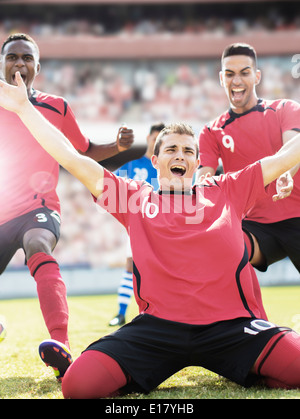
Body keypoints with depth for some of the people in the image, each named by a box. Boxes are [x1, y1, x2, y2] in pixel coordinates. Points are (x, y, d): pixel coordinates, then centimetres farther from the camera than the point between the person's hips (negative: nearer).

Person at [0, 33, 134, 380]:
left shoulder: (56, 108, 6)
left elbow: (84, 152, 18)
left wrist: (118, 145, 1)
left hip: (38, 207, -3)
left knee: (38, 248, -37)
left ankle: (61, 346, -54)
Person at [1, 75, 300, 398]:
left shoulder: (227, 191, 17)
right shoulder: (134, 197, 17)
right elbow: (72, 159, 15)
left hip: (231, 326, 1)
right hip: (157, 328, 0)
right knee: (77, 384, -22)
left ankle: (247, 374, 7)